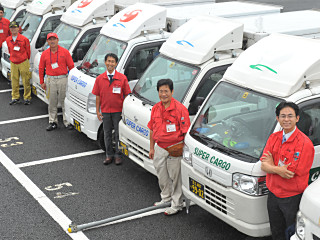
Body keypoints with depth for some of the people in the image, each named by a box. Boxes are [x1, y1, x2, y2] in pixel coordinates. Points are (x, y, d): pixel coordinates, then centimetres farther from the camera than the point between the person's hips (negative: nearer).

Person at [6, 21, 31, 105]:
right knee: (14, 81, 8)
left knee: (26, 81, 0)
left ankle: (27, 98, 9)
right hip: (13, 63, 4)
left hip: (23, 63, -4)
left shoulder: (24, 39, -7)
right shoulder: (8, 40, 6)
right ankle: (15, 97, 18)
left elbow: (28, 51, 2)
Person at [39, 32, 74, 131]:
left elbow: (71, 66, 1)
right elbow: (41, 68, 13)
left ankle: (67, 122, 9)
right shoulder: (44, 54, 7)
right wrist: (42, 82, 11)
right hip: (50, 80, 2)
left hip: (63, 79, -2)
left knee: (65, 101, 0)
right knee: (52, 103, 6)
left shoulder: (65, 52, 1)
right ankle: (53, 122, 16)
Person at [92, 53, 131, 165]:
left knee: (118, 134, 5)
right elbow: (97, 96, 5)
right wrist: (97, 111, 2)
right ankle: (109, 155, 22)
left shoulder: (122, 78, -5)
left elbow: (126, 95, -2)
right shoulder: (99, 79, 1)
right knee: (107, 134, 11)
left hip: (118, 111, -2)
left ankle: (118, 155, 17)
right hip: (105, 111, 2)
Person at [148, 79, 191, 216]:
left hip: (175, 149, -6)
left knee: (175, 177, 2)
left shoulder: (180, 109, -13)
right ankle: (166, 198, 38)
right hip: (159, 148, 6)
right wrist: (152, 148, 15)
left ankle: (176, 204, 14)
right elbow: (152, 129, 15)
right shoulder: (155, 109, 6)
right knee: (162, 176, 19)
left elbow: (186, 132, -13)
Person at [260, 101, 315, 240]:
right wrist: (279, 169, -23)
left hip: (293, 198, -6)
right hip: (273, 194, 6)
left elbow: (291, 173, -21)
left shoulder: (305, 144, -18)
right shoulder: (273, 138, 2)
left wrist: (272, 165, -8)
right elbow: (263, 166, -4)